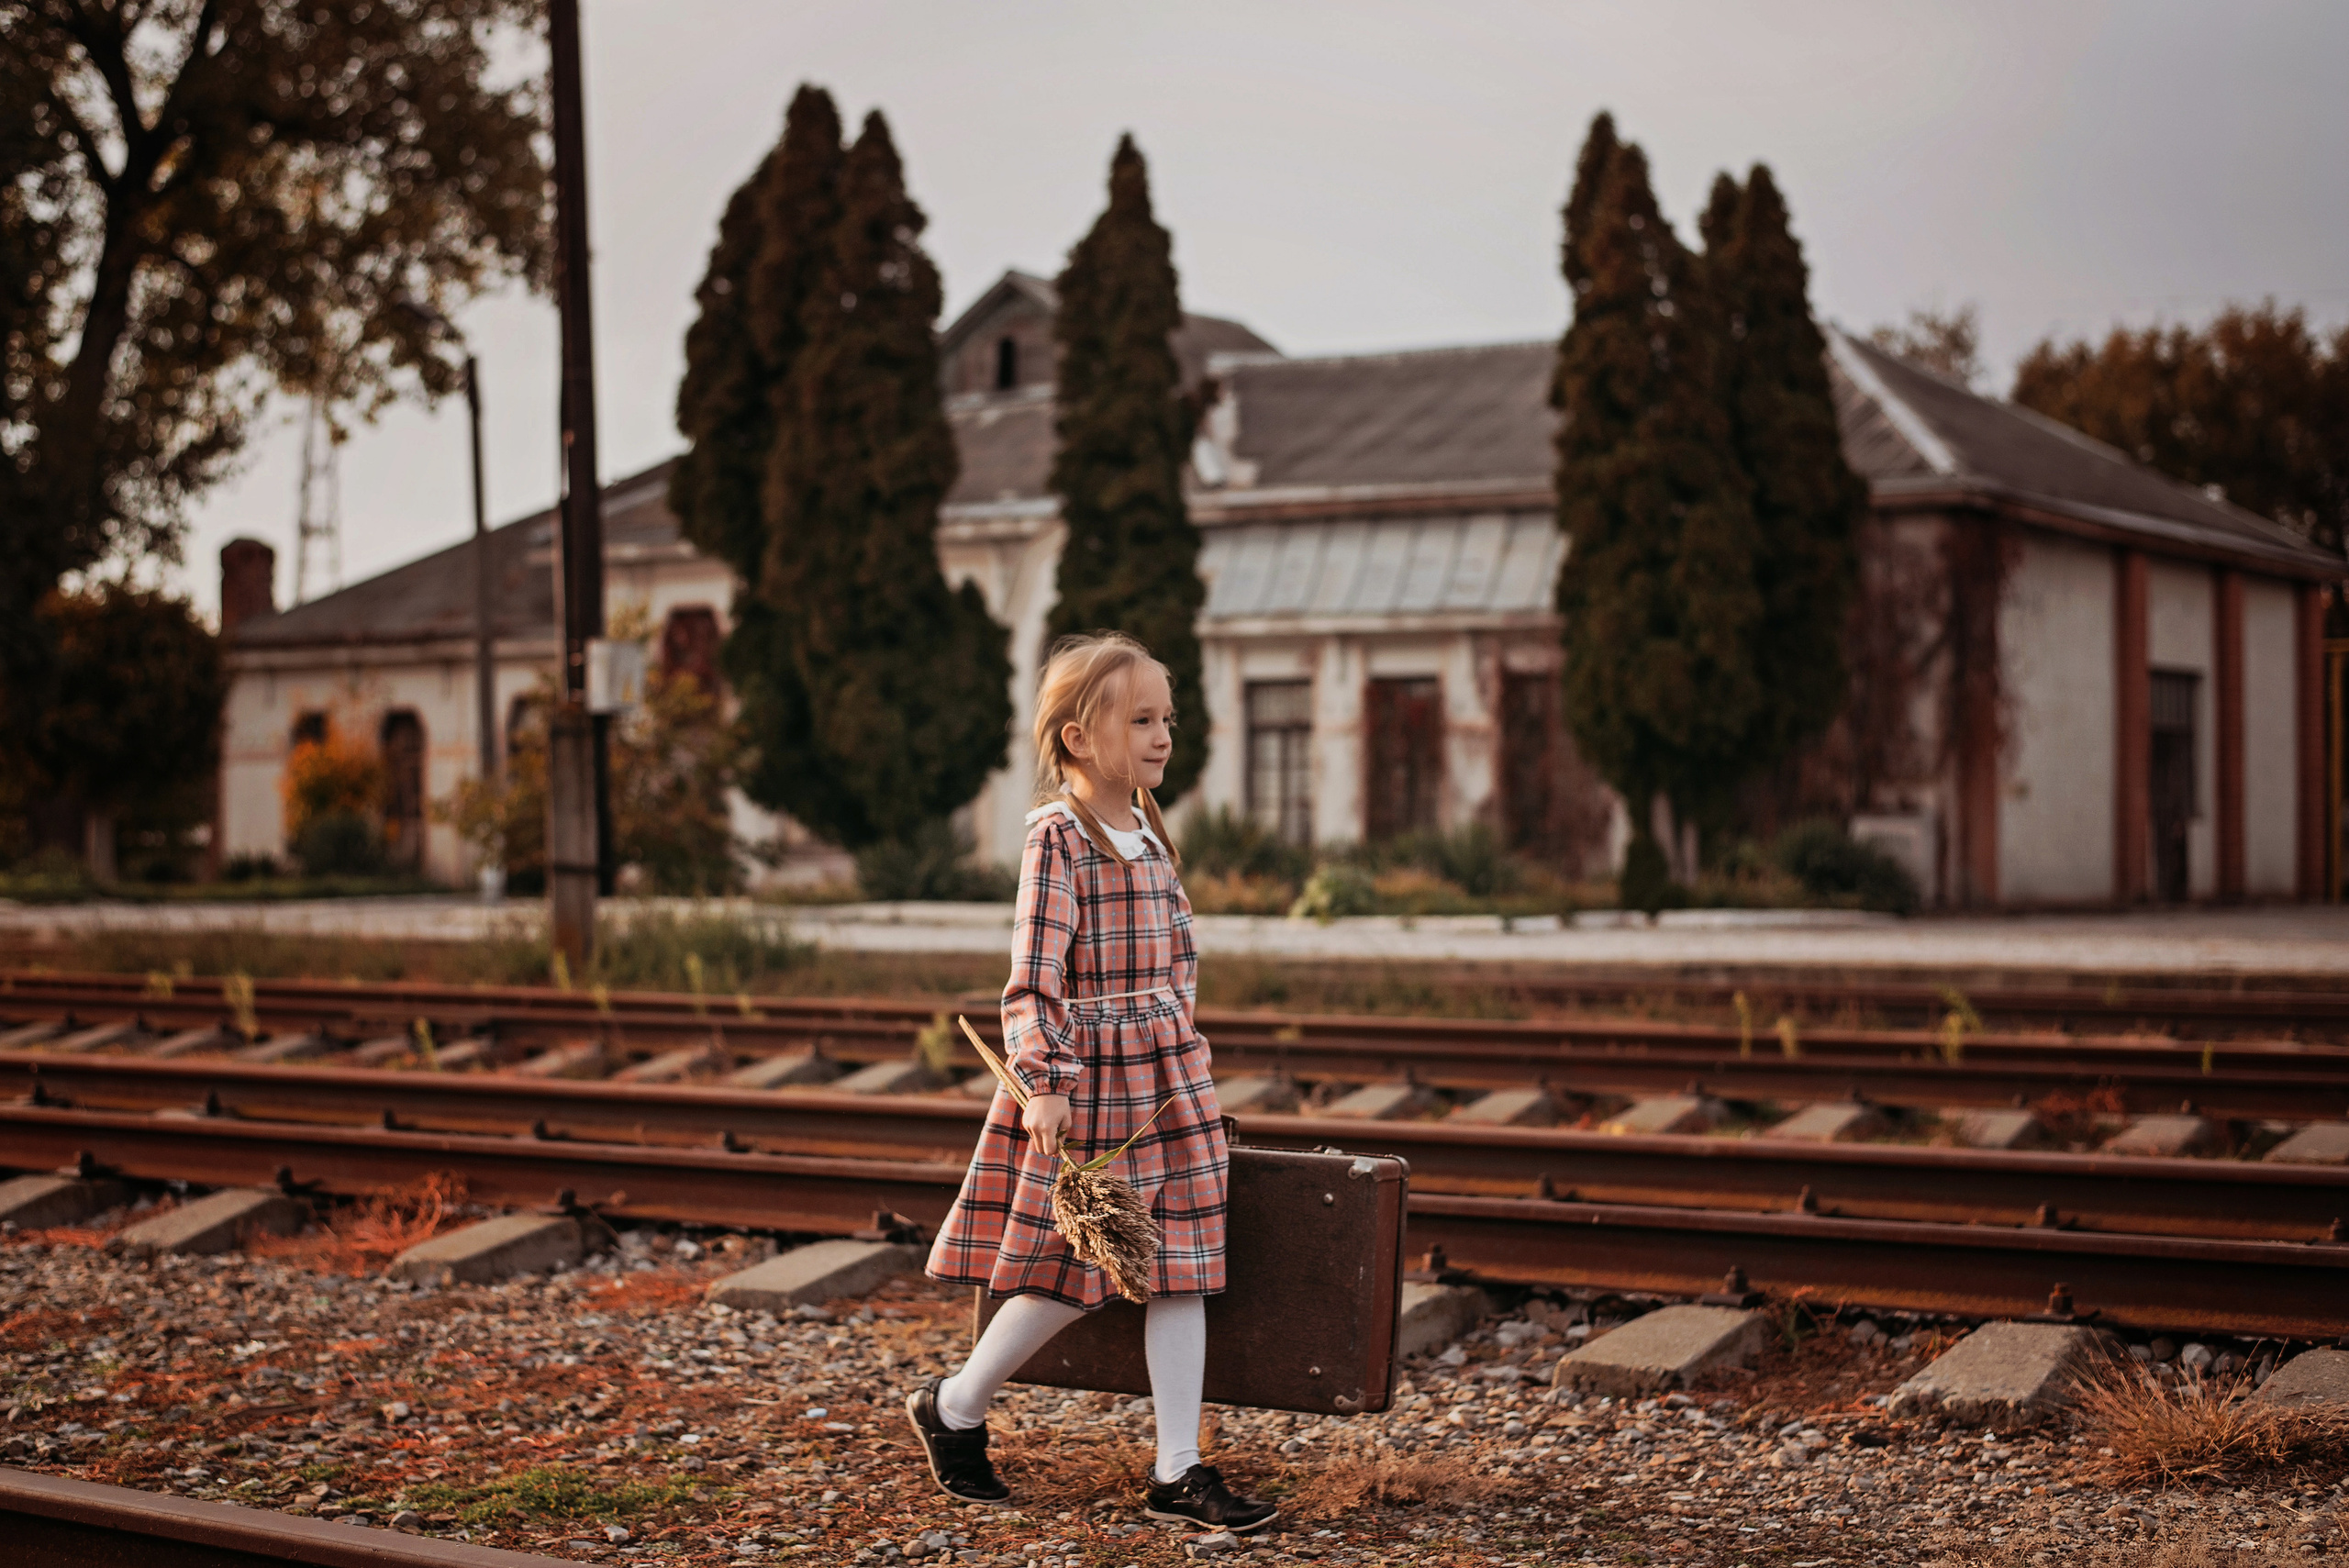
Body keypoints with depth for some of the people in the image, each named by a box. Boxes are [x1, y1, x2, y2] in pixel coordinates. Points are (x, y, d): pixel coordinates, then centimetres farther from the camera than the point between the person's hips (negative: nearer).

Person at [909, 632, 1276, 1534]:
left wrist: (1175, 1044, 15)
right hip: (1084, 1080, -7)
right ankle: (954, 1408, 23)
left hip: (1164, 1077, 8)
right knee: (1072, 1276, 0)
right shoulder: (1057, 834, -13)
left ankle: (1178, 1472, 10)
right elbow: (1035, 972, -18)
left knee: (1180, 1268, 5)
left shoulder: (1149, 835, 12)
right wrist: (1044, 1082, -24)